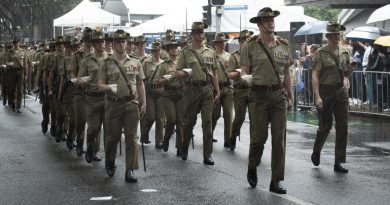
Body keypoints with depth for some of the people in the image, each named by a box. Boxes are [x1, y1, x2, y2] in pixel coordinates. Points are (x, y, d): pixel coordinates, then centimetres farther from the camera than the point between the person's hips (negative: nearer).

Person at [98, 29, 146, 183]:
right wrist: (109, 87, -19)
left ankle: (130, 171, 1)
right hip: (113, 105, -1)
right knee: (113, 137, 7)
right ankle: (109, 163, 32)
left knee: (131, 138, -2)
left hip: (132, 104, 1)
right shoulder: (107, 63, 4)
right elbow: (100, 85, 2)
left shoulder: (135, 63, 10)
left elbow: (140, 84, 12)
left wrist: (143, 103, 6)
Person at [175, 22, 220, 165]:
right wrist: (184, 73, -21)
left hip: (207, 89, 2)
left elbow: (214, 73, 14)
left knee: (207, 122, -2)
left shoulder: (210, 52, 10)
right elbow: (177, 72, 2)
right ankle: (184, 149, 27)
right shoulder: (186, 52, 2)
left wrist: (217, 90, 10)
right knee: (189, 121, 6)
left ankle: (207, 155, 1)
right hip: (191, 89, -2)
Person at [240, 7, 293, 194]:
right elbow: (244, 70, 0)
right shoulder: (250, 45, -2)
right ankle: (252, 169, 27)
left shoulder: (283, 45, 10)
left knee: (279, 138, 0)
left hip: (279, 94, 3)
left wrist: (290, 95, 13)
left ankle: (276, 181, 6)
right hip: (258, 95, -3)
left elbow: (286, 73, 15)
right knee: (258, 136, -1)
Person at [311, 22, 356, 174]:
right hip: (325, 91, -4)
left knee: (343, 126, -1)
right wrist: (317, 96, -21)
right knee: (325, 126, 2)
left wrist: (350, 68, -5)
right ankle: (316, 153, 30)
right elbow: (314, 75, -12)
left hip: (340, 91, 5)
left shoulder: (344, 52, 10)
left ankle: (338, 162, 4)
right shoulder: (321, 53, -6)